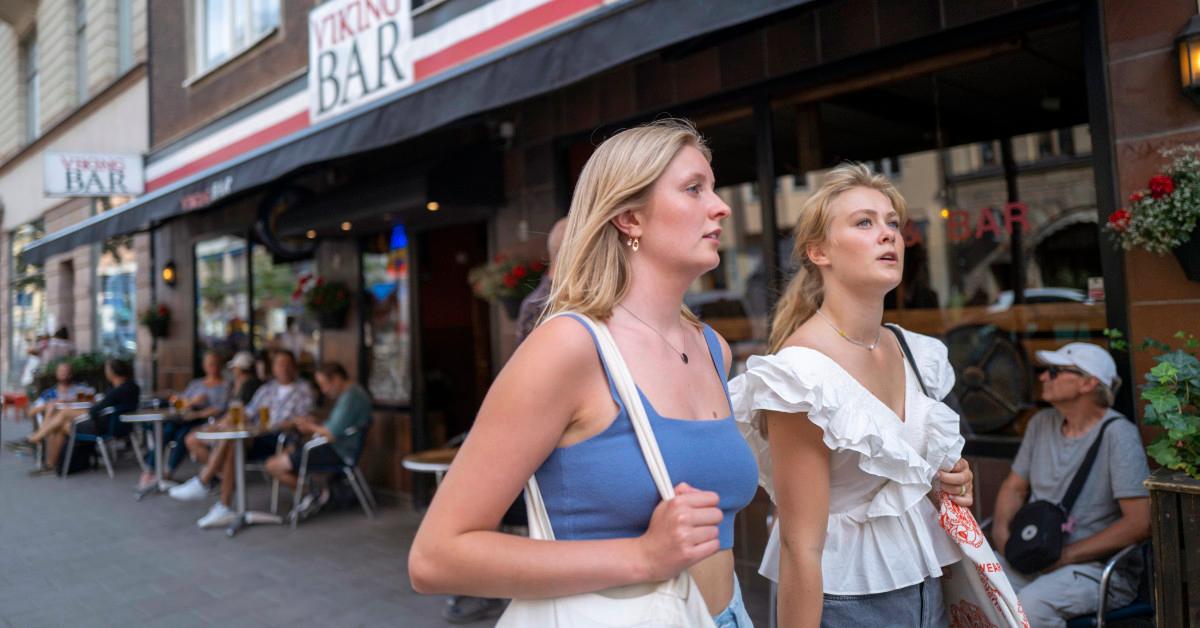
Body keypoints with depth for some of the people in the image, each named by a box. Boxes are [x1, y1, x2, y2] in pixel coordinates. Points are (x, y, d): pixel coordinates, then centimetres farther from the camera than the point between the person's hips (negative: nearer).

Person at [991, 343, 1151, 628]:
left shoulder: (1117, 434, -12)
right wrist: (1001, 529, -4)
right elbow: (1014, 487, 17)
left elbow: (1141, 522, -17)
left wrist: (1066, 555, -17)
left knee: (1031, 604, -34)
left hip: (1099, 567, -5)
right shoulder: (1041, 423, 9)